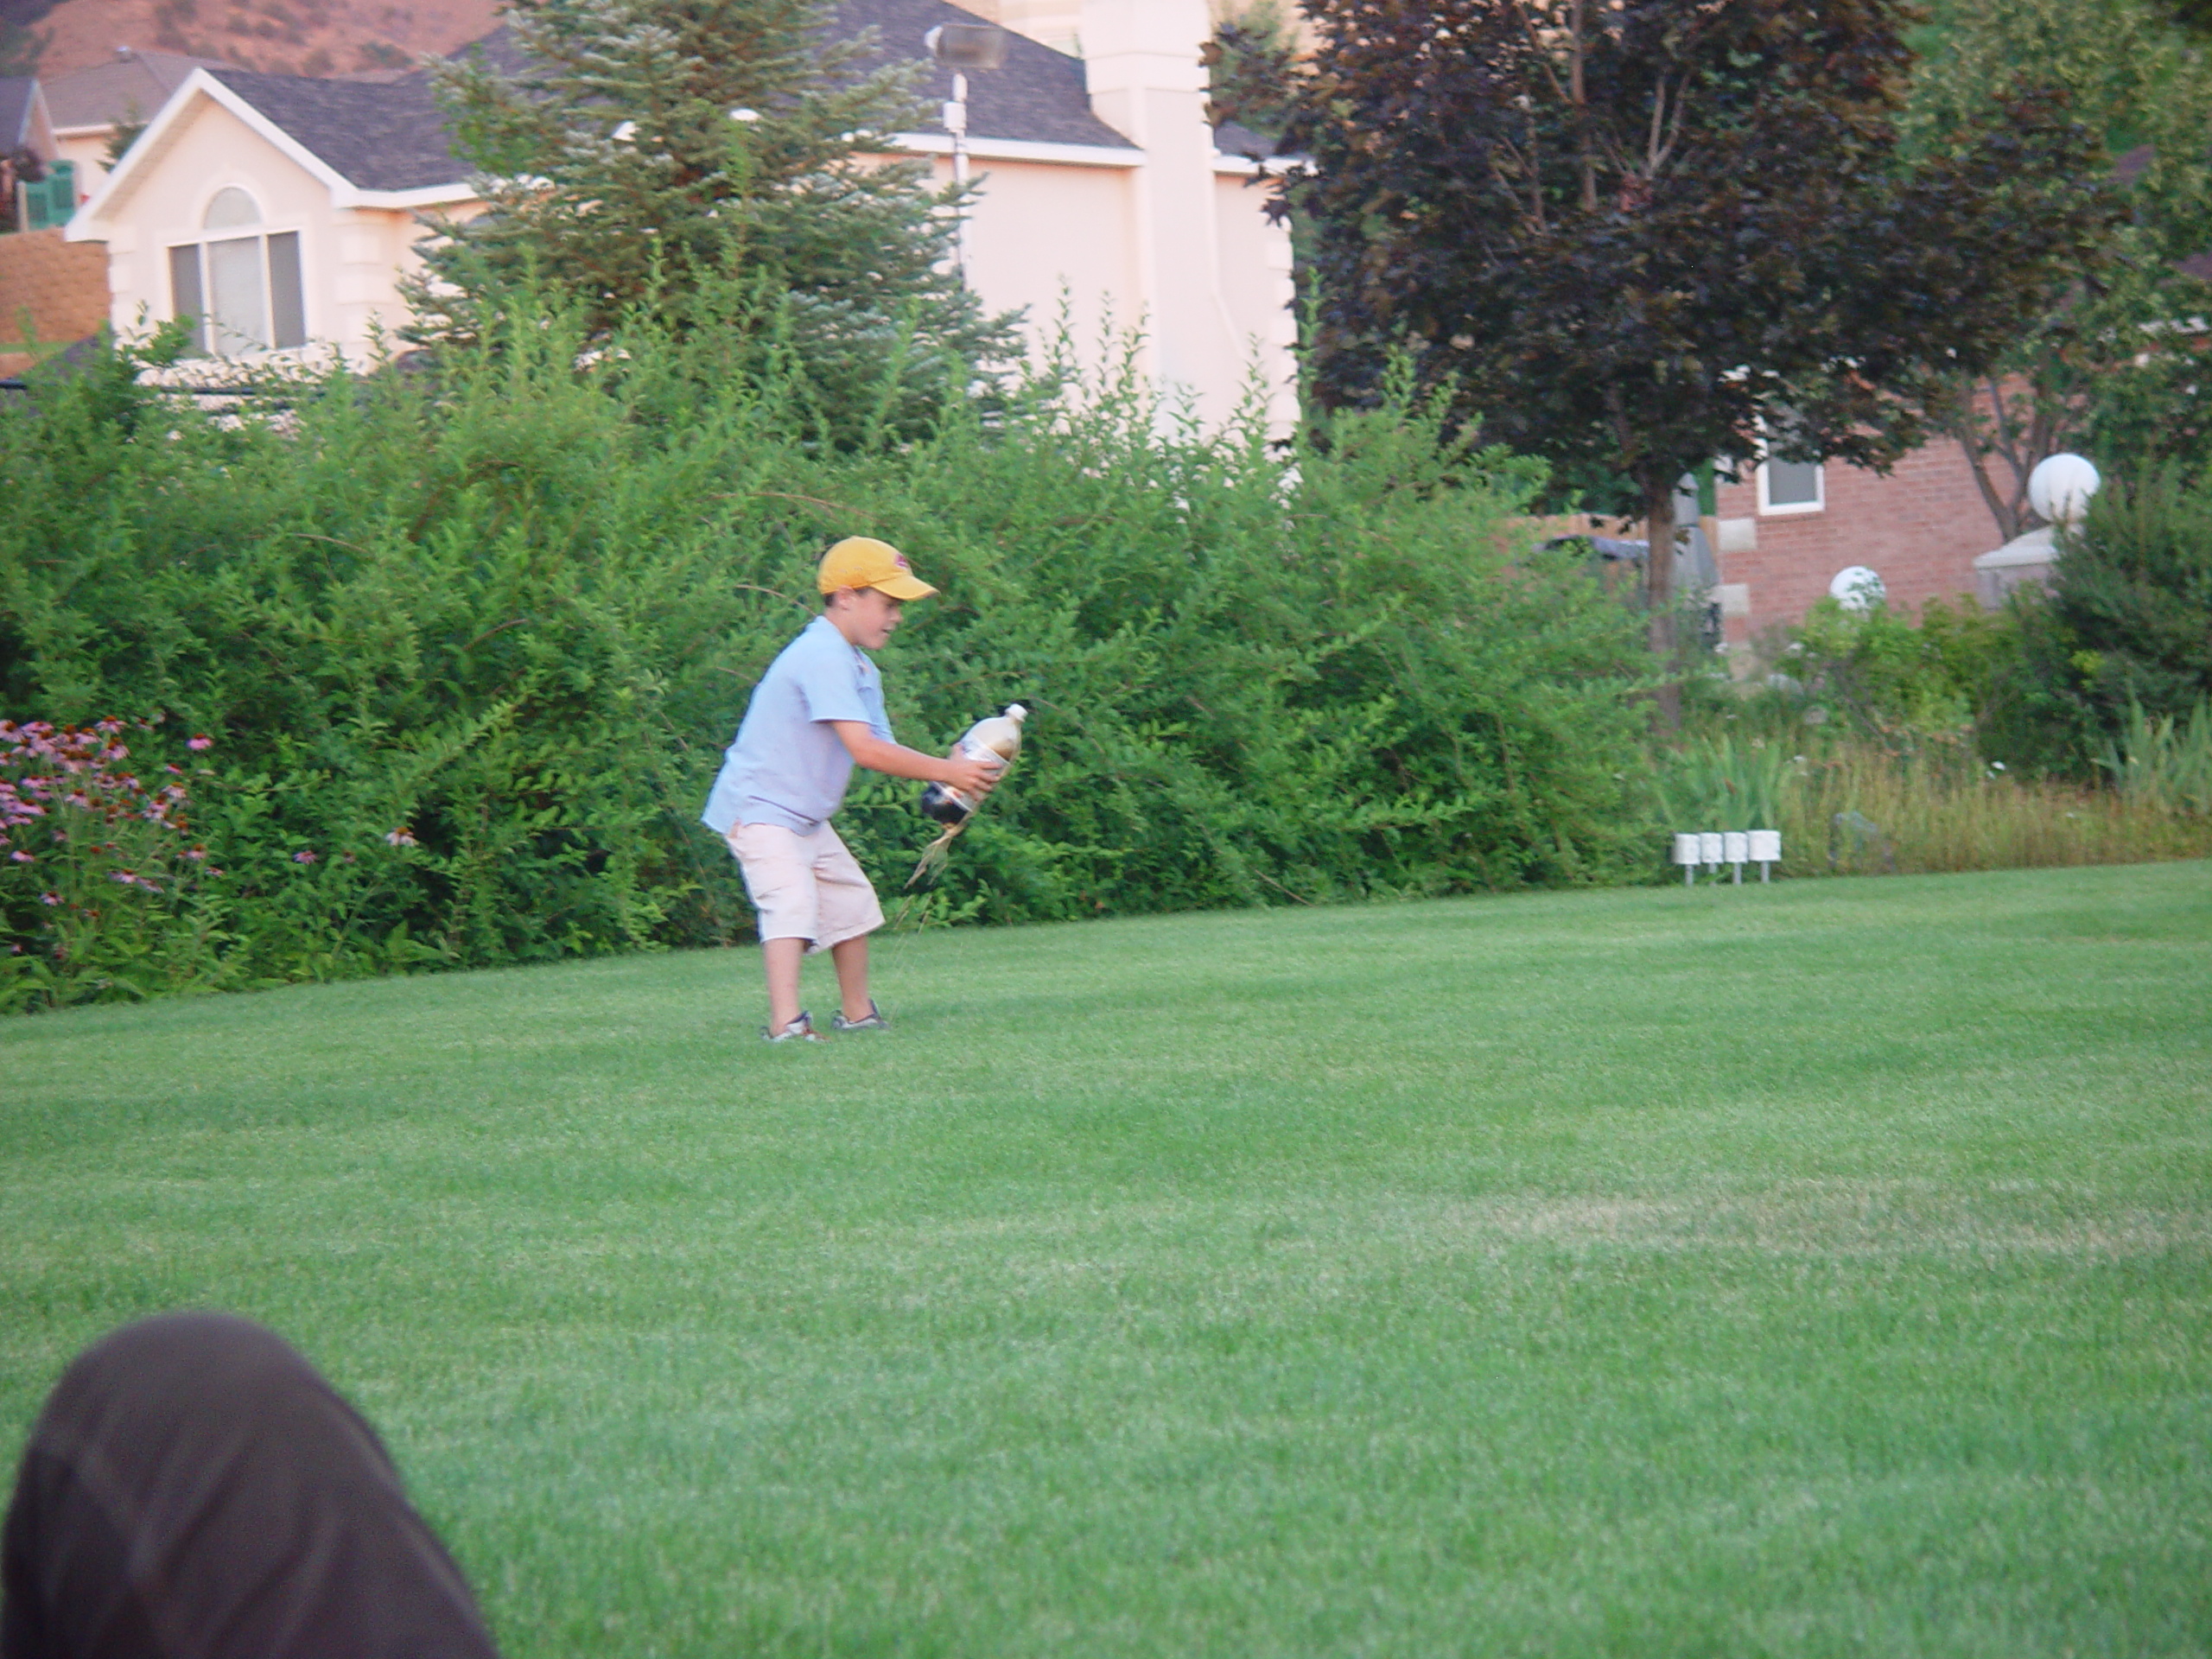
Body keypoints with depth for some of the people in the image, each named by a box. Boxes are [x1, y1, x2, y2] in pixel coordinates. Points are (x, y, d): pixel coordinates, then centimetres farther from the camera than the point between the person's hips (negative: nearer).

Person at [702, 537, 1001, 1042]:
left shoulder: (860, 669, 11)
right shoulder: (822, 656, -23)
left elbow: (883, 750, 5)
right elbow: (864, 750, -29)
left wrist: (950, 771, -11)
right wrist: (945, 771, -23)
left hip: (806, 816, 11)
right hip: (759, 807, -11)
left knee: (852, 902, 18)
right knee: (792, 902, -26)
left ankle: (856, 1014, 33)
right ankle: (785, 1024, -37)